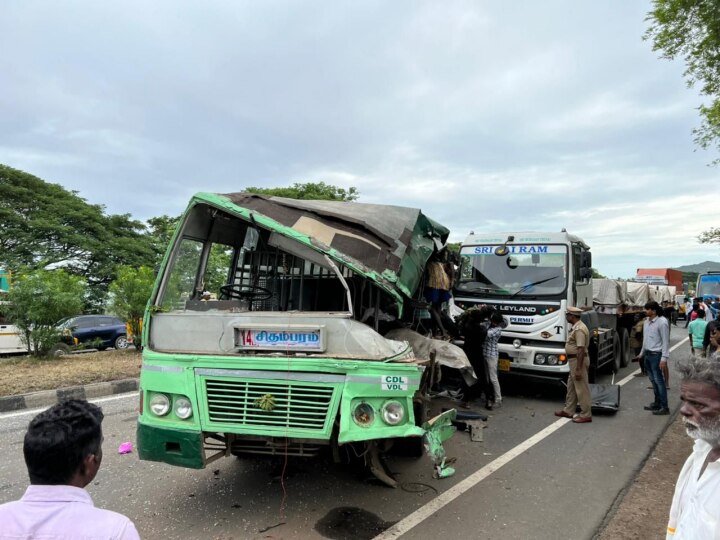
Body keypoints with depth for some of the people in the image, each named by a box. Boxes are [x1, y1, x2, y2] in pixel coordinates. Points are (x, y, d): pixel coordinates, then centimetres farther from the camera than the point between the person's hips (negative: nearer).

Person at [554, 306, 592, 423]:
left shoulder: (579, 329, -21)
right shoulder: (576, 327, 12)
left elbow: (581, 350, -25)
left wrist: (578, 369, -26)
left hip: (578, 361, -11)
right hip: (574, 360, 11)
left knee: (581, 388, -2)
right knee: (571, 387, 17)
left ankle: (586, 415, 6)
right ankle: (568, 411, 26)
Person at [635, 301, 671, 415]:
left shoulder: (662, 322, -15)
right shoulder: (647, 321, 10)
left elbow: (665, 341, -16)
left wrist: (664, 358, -20)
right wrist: (642, 353, 21)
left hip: (656, 355, -8)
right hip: (647, 354, 8)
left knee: (658, 380, -5)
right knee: (653, 380, 15)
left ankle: (664, 407, 1)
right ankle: (657, 403, 25)